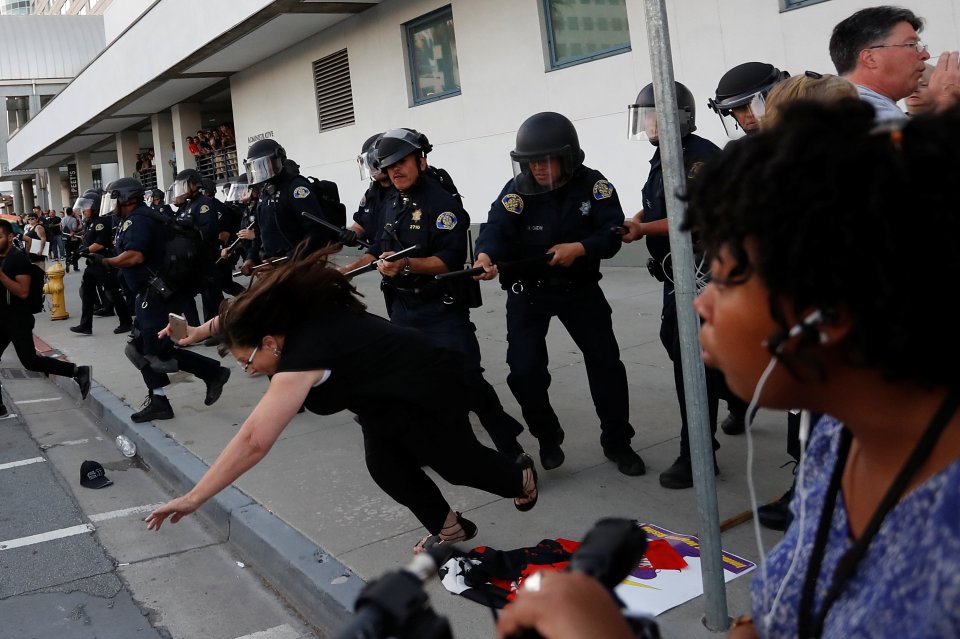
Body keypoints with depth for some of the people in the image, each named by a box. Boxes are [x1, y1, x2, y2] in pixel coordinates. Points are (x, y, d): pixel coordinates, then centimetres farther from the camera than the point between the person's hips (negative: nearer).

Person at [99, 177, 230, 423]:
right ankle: (158, 401, 12)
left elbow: (135, 256, -28)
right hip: (150, 295, 11)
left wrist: (104, 261, -16)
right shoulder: (140, 218, 18)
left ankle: (213, 372, 2)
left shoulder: (137, 220, -15)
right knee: (140, 350, 10)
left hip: (156, 296, -11)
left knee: (160, 354, -9)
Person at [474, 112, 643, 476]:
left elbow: (611, 234, -16)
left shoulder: (593, 186, -12)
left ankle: (617, 442, 22)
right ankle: (547, 437, 21)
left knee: (606, 362, 4)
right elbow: (496, 228, -28)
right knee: (524, 370, -6)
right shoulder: (517, 191, -14)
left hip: (580, 288, 1)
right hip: (528, 293, 0)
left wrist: (579, 248, -35)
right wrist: (486, 255, -50)